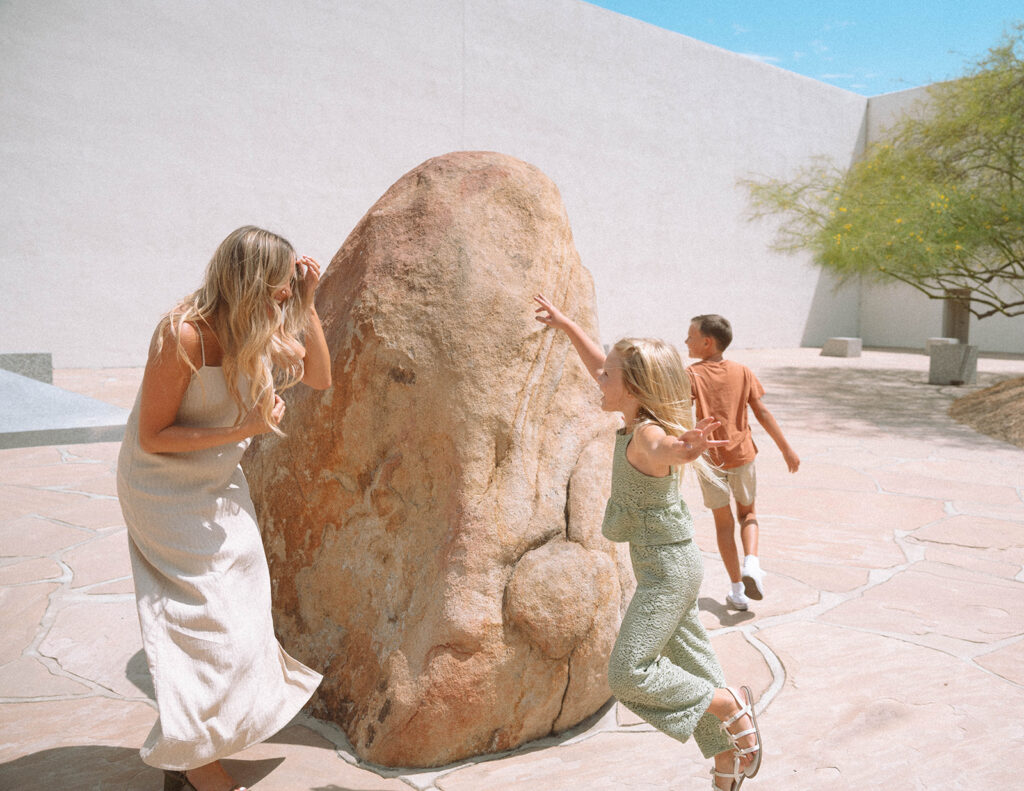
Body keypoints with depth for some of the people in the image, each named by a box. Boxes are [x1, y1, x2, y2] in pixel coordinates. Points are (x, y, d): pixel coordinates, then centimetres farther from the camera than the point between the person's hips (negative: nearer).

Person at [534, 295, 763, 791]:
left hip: (669, 570, -9)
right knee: (690, 663, 18)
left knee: (628, 675, -8)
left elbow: (674, 449, -51)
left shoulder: (647, 435, -25)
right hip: (665, 568, 9)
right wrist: (565, 324, 20)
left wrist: (687, 449, -73)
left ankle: (730, 705, 5)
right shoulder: (637, 421, 1)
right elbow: (599, 365, 14)